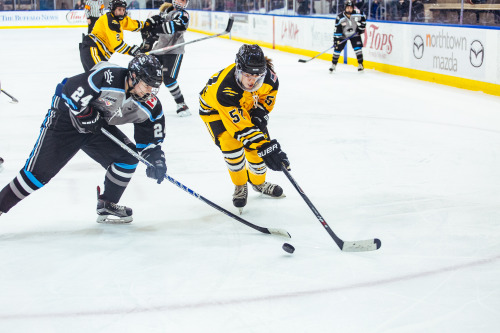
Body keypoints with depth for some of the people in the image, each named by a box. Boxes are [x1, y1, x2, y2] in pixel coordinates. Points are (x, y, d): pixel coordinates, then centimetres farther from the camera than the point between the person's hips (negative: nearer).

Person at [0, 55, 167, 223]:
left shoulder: (149, 106, -11)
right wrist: (88, 117, -23)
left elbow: (150, 139, -1)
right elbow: (71, 89, -30)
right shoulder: (108, 77, -32)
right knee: (39, 172, -11)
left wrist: (155, 159, -18)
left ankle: (106, 206, 7)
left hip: (100, 125, 6)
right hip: (67, 117, -6)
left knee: (129, 156, -8)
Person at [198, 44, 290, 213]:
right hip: (213, 107, -4)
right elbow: (241, 127, -45)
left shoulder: (269, 77, -30)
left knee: (258, 145, -4)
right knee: (231, 144, -22)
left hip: (246, 105, 5)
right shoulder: (225, 89, -45)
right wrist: (264, 147, -50)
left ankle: (258, 181, 26)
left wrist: (260, 114, -18)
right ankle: (240, 186, 4)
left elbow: (269, 94, -4)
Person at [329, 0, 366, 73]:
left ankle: (360, 64, 2)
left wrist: (361, 27, -1)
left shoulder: (357, 14, -18)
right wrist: (336, 39, -22)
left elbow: (363, 18, 4)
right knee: (337, 48, -5)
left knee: (358, 48, -11)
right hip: (343, 35, -1)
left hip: (354, 34, 1)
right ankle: (334, 64, 12)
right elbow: (337, 29, -19)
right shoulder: (340, 17, -23)